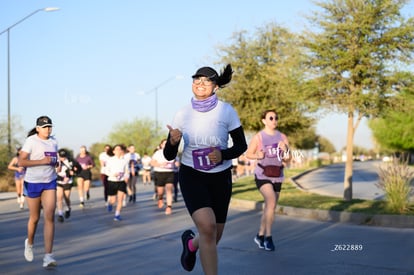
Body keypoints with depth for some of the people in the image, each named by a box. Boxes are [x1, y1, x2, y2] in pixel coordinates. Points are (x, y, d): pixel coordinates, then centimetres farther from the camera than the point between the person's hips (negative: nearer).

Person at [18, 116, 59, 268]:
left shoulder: (53, 142, 9)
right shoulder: (31, 141, -10)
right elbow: (21, 161, -17)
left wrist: (57, 164, 4)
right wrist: (42, 161, -24)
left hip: (50, 182, 4)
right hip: (33, 182, -4)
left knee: (49, 217, -9)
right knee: (34, 218, 9)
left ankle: (48, 256, -11)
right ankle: (29, 243, 41)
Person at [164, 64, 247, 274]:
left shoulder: (226, 111, -9)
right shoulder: (182, 114, -6)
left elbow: (241, 146, 0)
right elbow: (169, 156, -2)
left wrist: (223, 155, -20)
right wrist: (173, 141, -25)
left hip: (220, 178, 2)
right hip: (191, 176, -1)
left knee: (214, 236, 10)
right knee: (207, 226, -24)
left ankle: (191, 243, 46)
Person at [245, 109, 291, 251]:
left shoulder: (283, 137, 6)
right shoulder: (258, 137, -5)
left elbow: (287, 160, 9)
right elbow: (248, 154, 4)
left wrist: (285, 150, -12)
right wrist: (258, 155, -16)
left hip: (277, 176, 5)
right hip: (262, 175, -5)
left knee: (269, 207, 11)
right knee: (271, 202, -23)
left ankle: (260, 235, 27)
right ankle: (268, 236, -15)